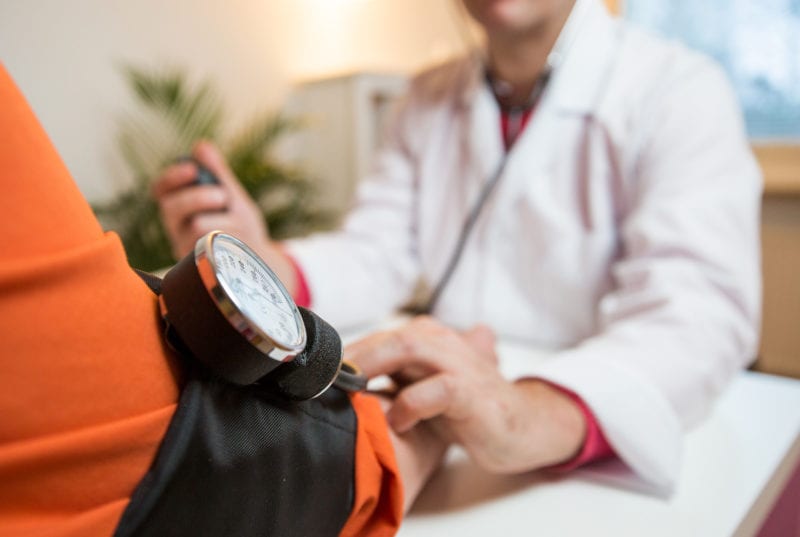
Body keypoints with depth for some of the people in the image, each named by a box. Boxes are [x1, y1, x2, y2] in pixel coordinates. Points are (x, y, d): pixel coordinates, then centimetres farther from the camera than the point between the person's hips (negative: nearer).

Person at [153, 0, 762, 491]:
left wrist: (539, 416, -43)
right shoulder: (432, 100, 6)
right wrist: (262, 267, -16)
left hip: (600, 464, -3)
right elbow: (375, 260, 3)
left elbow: (701, 305, -25)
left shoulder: (677, 90, -11)